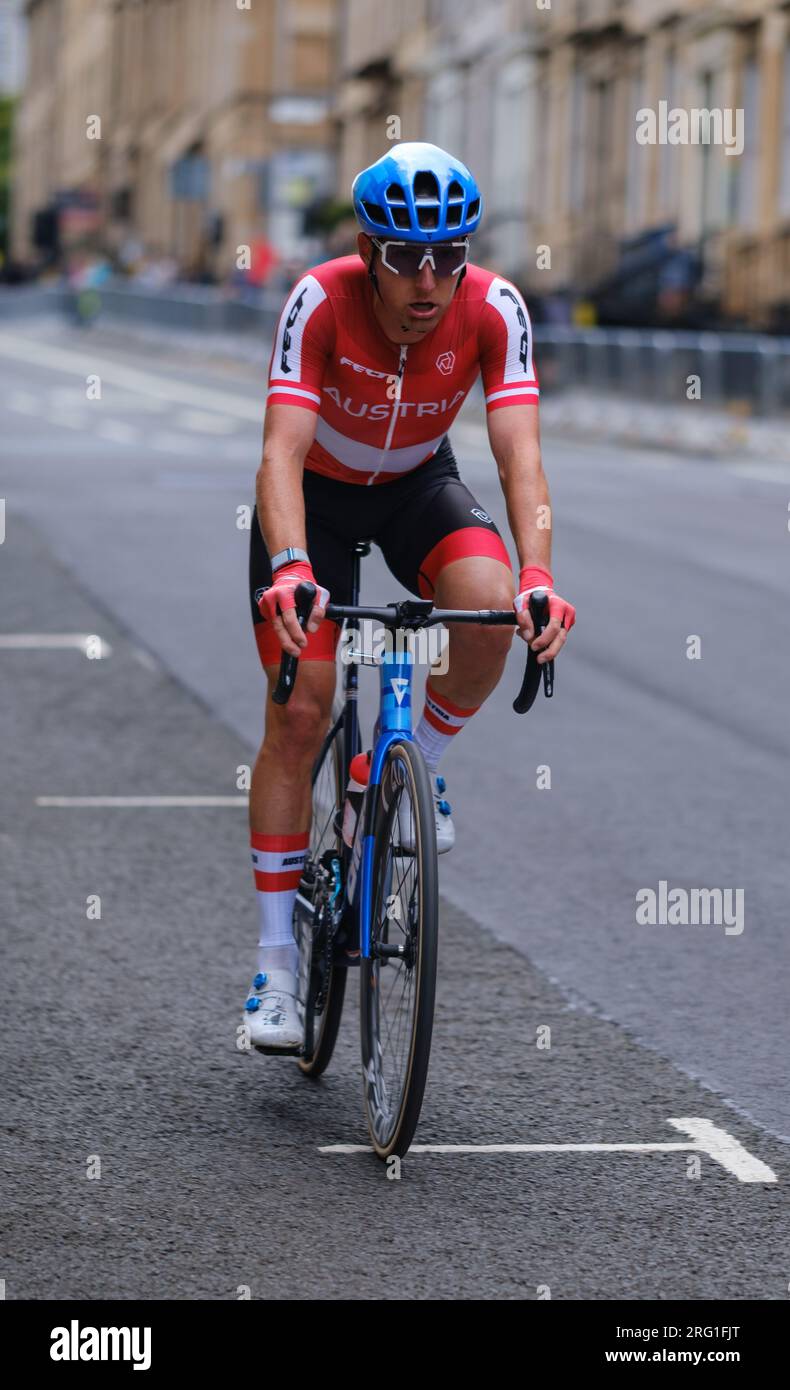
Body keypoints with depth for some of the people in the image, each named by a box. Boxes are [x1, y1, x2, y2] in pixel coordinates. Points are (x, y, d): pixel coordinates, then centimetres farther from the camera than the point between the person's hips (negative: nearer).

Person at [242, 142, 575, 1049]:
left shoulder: (493, 310, -26)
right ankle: (276, 960, 1)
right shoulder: (320, 302, -31)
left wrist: (538, 579, -49)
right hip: (316, 493, -1)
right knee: (298, 716, -9)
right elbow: (282, 453, -38)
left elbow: (519, 456, -32)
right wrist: (290, 569, -56)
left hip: (416, 487, 1)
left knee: (489, 601, -32)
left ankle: (421, 761, -2)